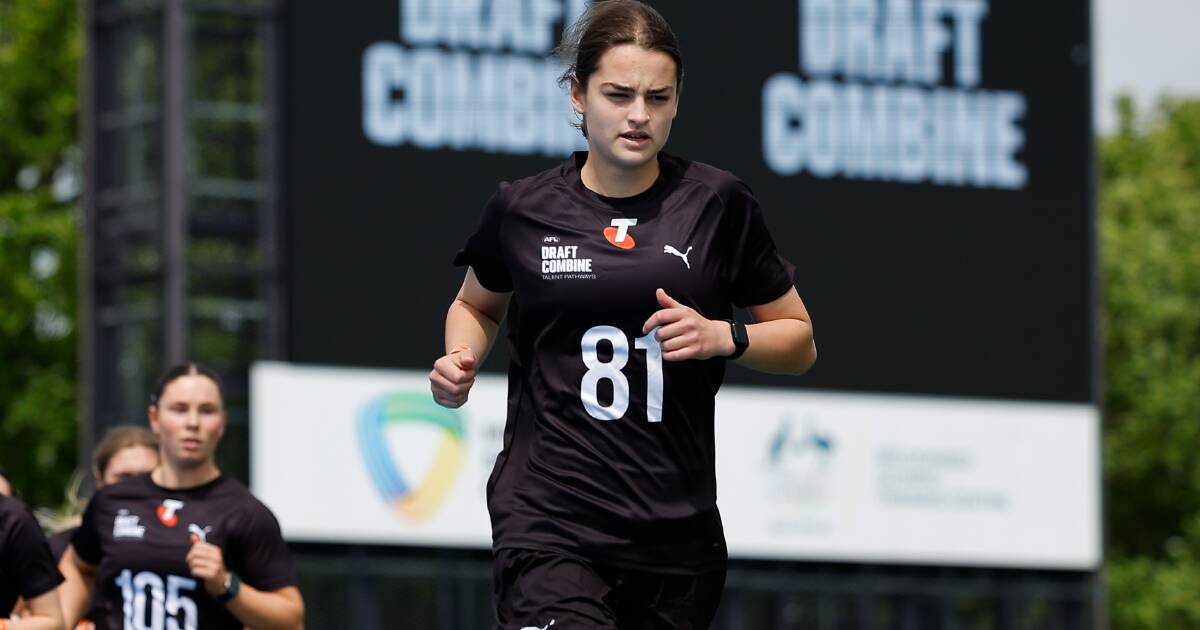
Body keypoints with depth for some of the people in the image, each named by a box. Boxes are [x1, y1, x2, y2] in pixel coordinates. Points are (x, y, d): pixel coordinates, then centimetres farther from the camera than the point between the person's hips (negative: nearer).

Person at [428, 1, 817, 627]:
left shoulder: (718, 203, 2)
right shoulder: (521, 210, 3)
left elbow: (798, 341, 10)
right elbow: (476, 305, 24)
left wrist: (723, 337, -8)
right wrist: (460, 362, 4)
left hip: (678, 530, 2)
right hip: (548, 522, -2)